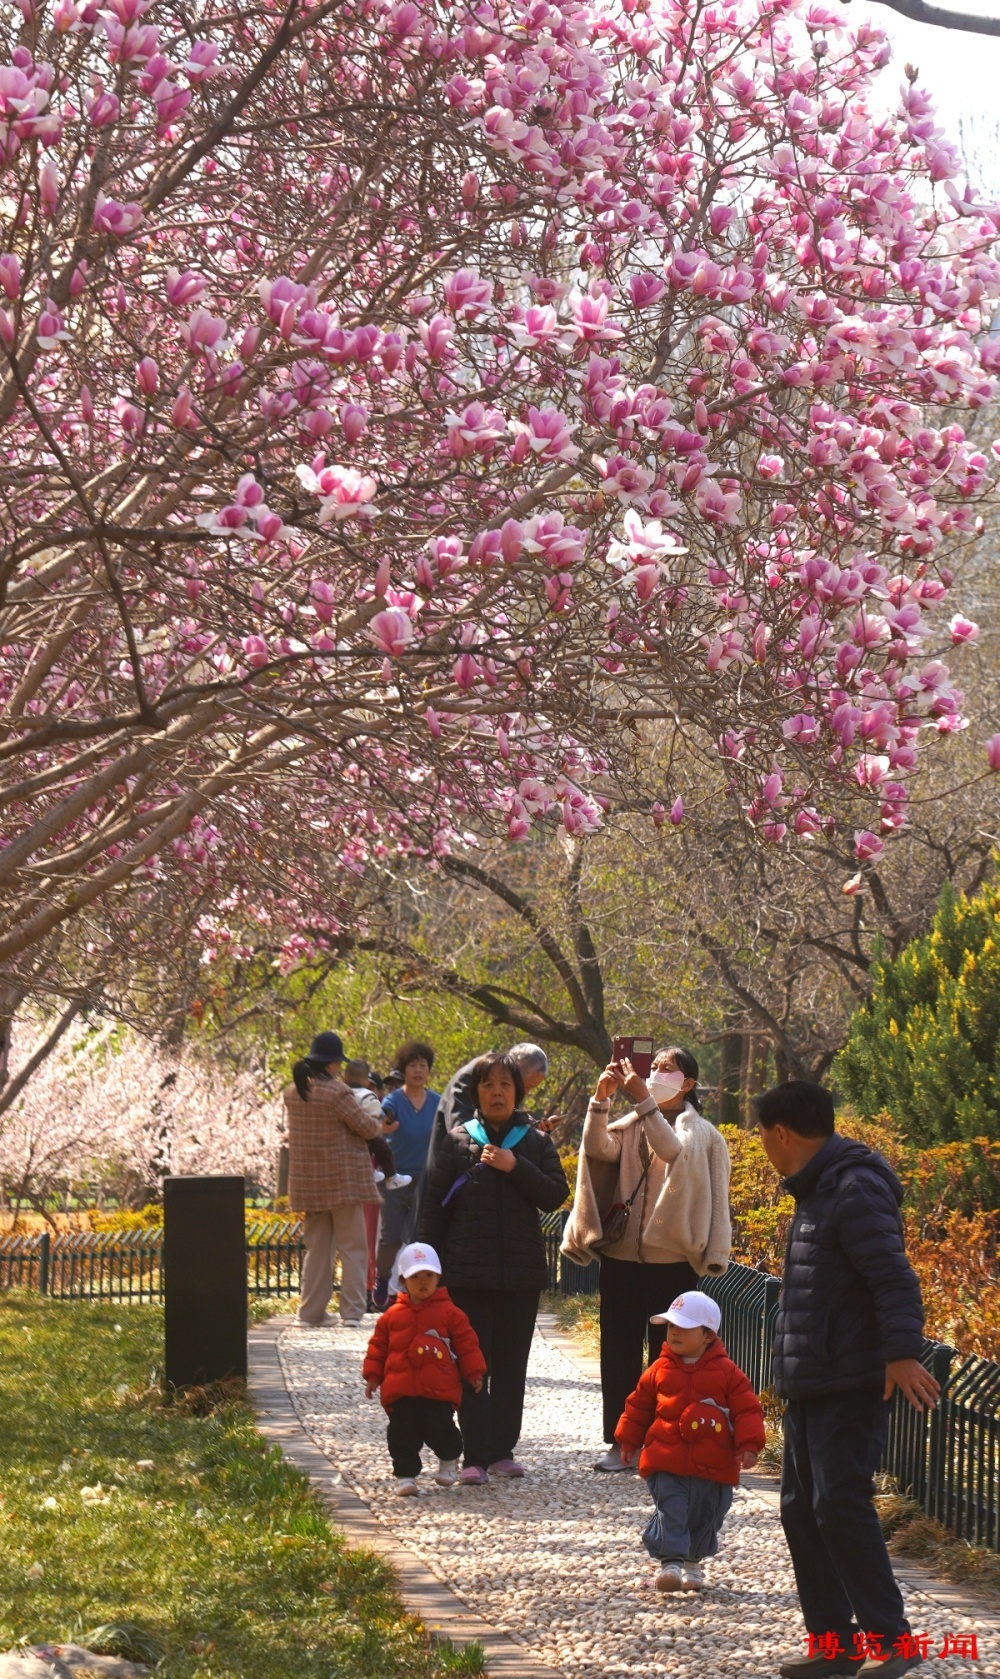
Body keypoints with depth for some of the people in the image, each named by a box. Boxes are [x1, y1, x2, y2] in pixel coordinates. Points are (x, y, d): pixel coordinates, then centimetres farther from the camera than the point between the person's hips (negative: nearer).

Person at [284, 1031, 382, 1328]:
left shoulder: (292, 1092, 3)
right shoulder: (336, 1092, -18)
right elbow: (366, 1127, -12)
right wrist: (378, 1125, 13)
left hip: (307, 1181, 6)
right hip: (343, 1178, -6)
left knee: (316, 1248, 14)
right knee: (352, 1248, 2)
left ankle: (311, 1312, 14)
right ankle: (352, 1312, -2)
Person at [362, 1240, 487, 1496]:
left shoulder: (449, 1312, 4)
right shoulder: (393, 1315, 8)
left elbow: (466, 1342, 6)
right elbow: (378, 1346, 14)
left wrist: (474, 1372, 2)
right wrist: (373, 1375, 8)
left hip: (439, 1390, -2)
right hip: (401, 1390, 2)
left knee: (440, 1429, -4)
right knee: (402, 1433, -2)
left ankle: (449, 1460, 26)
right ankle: (405, 1474, 8)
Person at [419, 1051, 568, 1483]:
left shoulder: (536, 1142, 6)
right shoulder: (458, 1141, 4)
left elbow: (555, 1195, -4)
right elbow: (436, 1205, 5)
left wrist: (515, 1167, -15)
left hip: (521, 1271, 1)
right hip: (467, 1271, -1)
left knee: (511, 1366, 7)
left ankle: (503, 1450, 15)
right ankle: (475, 1456, -2)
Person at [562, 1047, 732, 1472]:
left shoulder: (701, 1134, 2)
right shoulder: (629, 1126, 12)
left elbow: (673, 1151, -20)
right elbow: (599, 1149, -8)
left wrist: (644, 1100, -27)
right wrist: (601, 1100, -19)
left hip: (672, 1260, -3)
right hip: (621, 1256, 3)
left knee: (667, 1354, 1)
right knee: (618, 1351, 5)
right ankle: (620, 1440, 10)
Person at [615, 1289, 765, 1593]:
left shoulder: (727, 1372, -2)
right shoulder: (660, 1370, 4)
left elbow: (747, 1410, -2)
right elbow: (639, 1405, 14)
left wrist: (749, 1446, -12)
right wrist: (629, 1441, 15)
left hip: (713, 1466, 0)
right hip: (667, 1463, 0)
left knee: (705, 1517, 11)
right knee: (670, 1511, -12)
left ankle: (693, 1562, 30)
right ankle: (670, 1562, -14)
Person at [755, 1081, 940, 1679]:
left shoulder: (855, 1192, -15)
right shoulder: (816, 1192, 16)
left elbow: (894, 1277, -25)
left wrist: (902, 1353, -35)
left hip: (851, 1385, -10)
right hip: (810, 1384, 10)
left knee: (839, 1505, -15)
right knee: (801, 1510, 10)